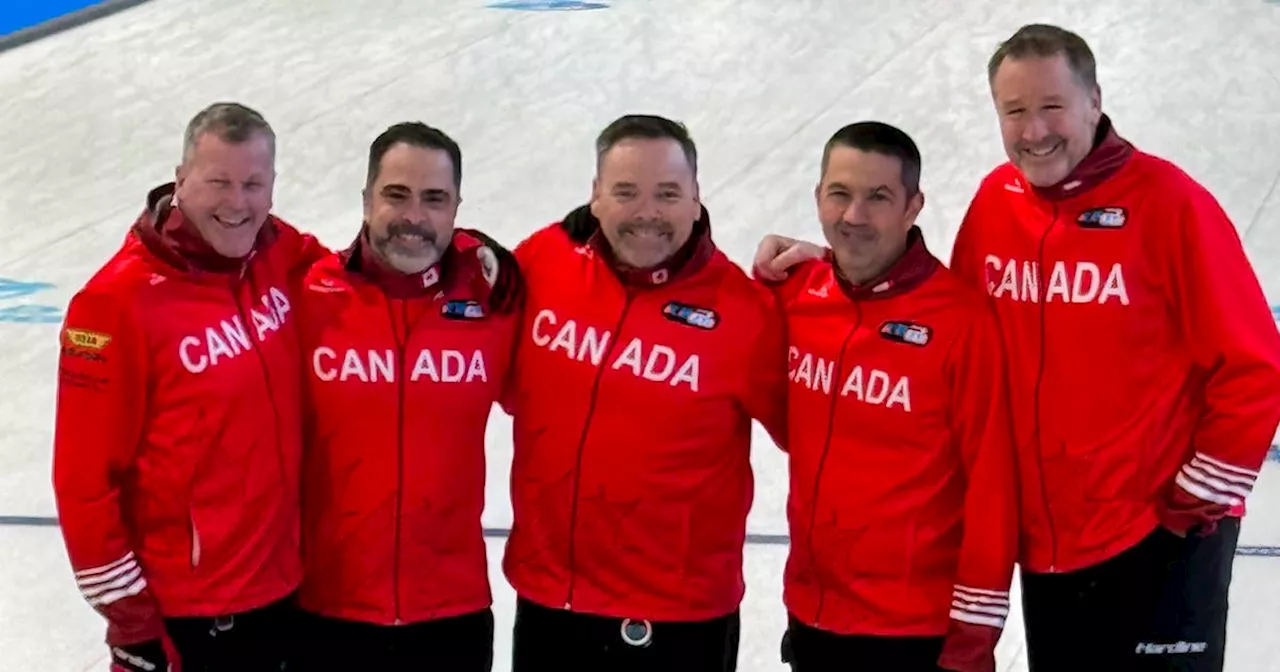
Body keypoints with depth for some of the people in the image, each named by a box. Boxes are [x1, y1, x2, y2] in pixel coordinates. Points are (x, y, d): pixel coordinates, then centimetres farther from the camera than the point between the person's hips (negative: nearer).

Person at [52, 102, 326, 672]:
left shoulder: (280, 254, -3)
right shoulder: (119, 301, -18)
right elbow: (84, 477, -15)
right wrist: (127, 614, -14)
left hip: (282, 588, 6)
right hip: (181, 613, -6)